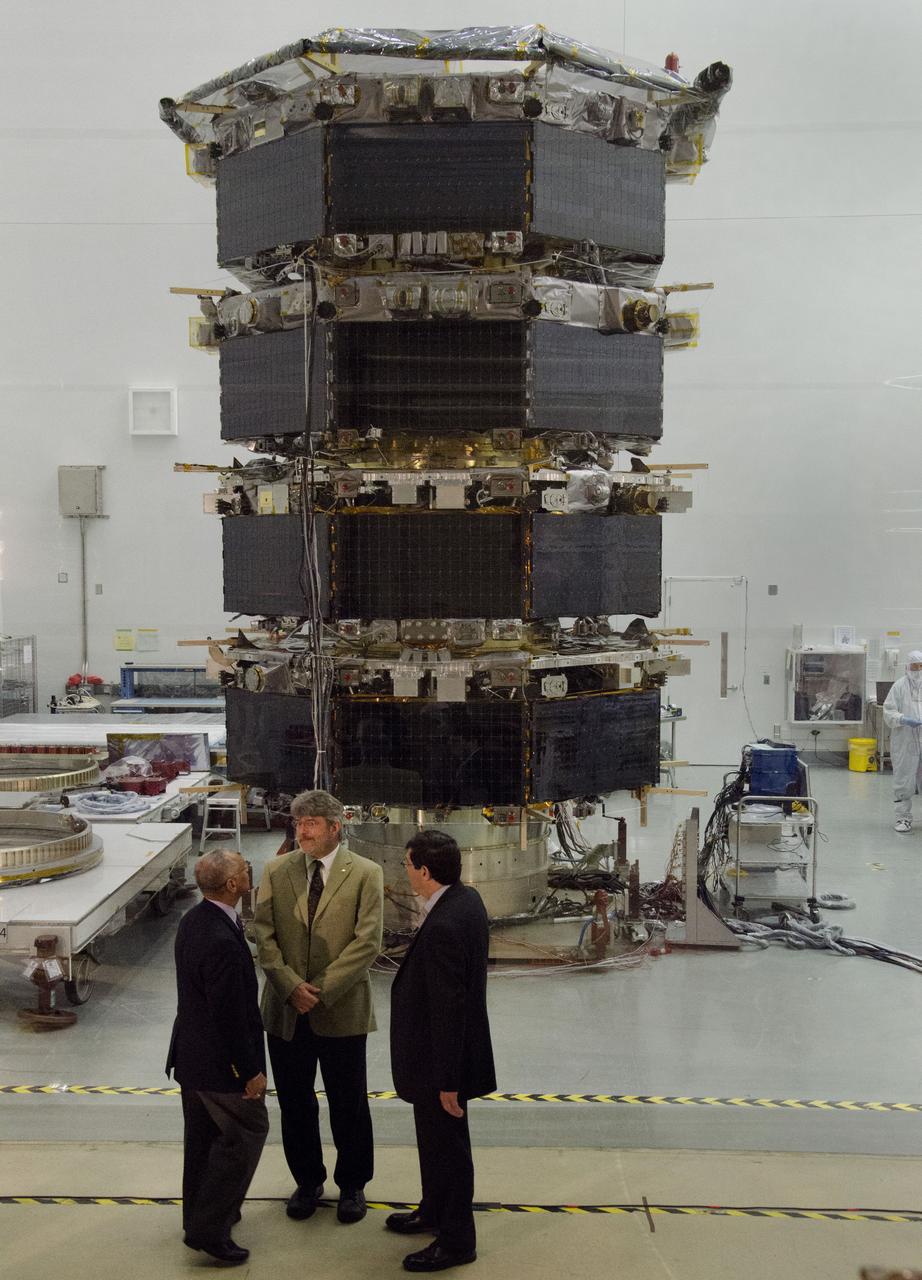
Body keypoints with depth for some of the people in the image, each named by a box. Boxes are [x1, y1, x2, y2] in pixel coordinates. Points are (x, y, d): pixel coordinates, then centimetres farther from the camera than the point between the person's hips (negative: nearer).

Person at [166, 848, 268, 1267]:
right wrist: (251, 1071, -17)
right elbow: (230, 1017, -25)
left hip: (191, 1053, 9)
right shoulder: (223, 942, -31)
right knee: (246, 1132, 7)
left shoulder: (192, 920, -2)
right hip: (220, 1061, -9)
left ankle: (199, 1215, 37)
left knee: (203, 1136, 22)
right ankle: (209, 1228, 11)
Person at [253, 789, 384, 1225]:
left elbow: (367, 941, -11)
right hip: (285, 1009, 3)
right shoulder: (276, 871, 2)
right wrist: (291, 986, -13)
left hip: (341, 1010, -3)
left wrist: (321, 990, -16)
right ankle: (307, 1181, 34)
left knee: (348, 1105, 9)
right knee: (294, 1104, 15)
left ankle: (352, 1185, 29)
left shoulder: (365, 873, -6)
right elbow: (263, 935, -1)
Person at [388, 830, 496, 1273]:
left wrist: (447, 1081, -21)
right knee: (435, 1139, 26)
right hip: (444, 1054, 10)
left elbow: (448, 1008, -28)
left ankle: (456, 1240, 26)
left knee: (446, 1145, 8)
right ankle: (435, 1211, 45)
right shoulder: (467, 898, -1)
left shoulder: (442, 927, -32)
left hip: (442, 1058, -10)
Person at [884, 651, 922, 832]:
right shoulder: (899, 686, 0)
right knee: (903, 780, 3)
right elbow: (888, 711, -2)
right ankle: (903, 817, 14)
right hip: (905, 741, -2)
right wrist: (904, 720, -19)